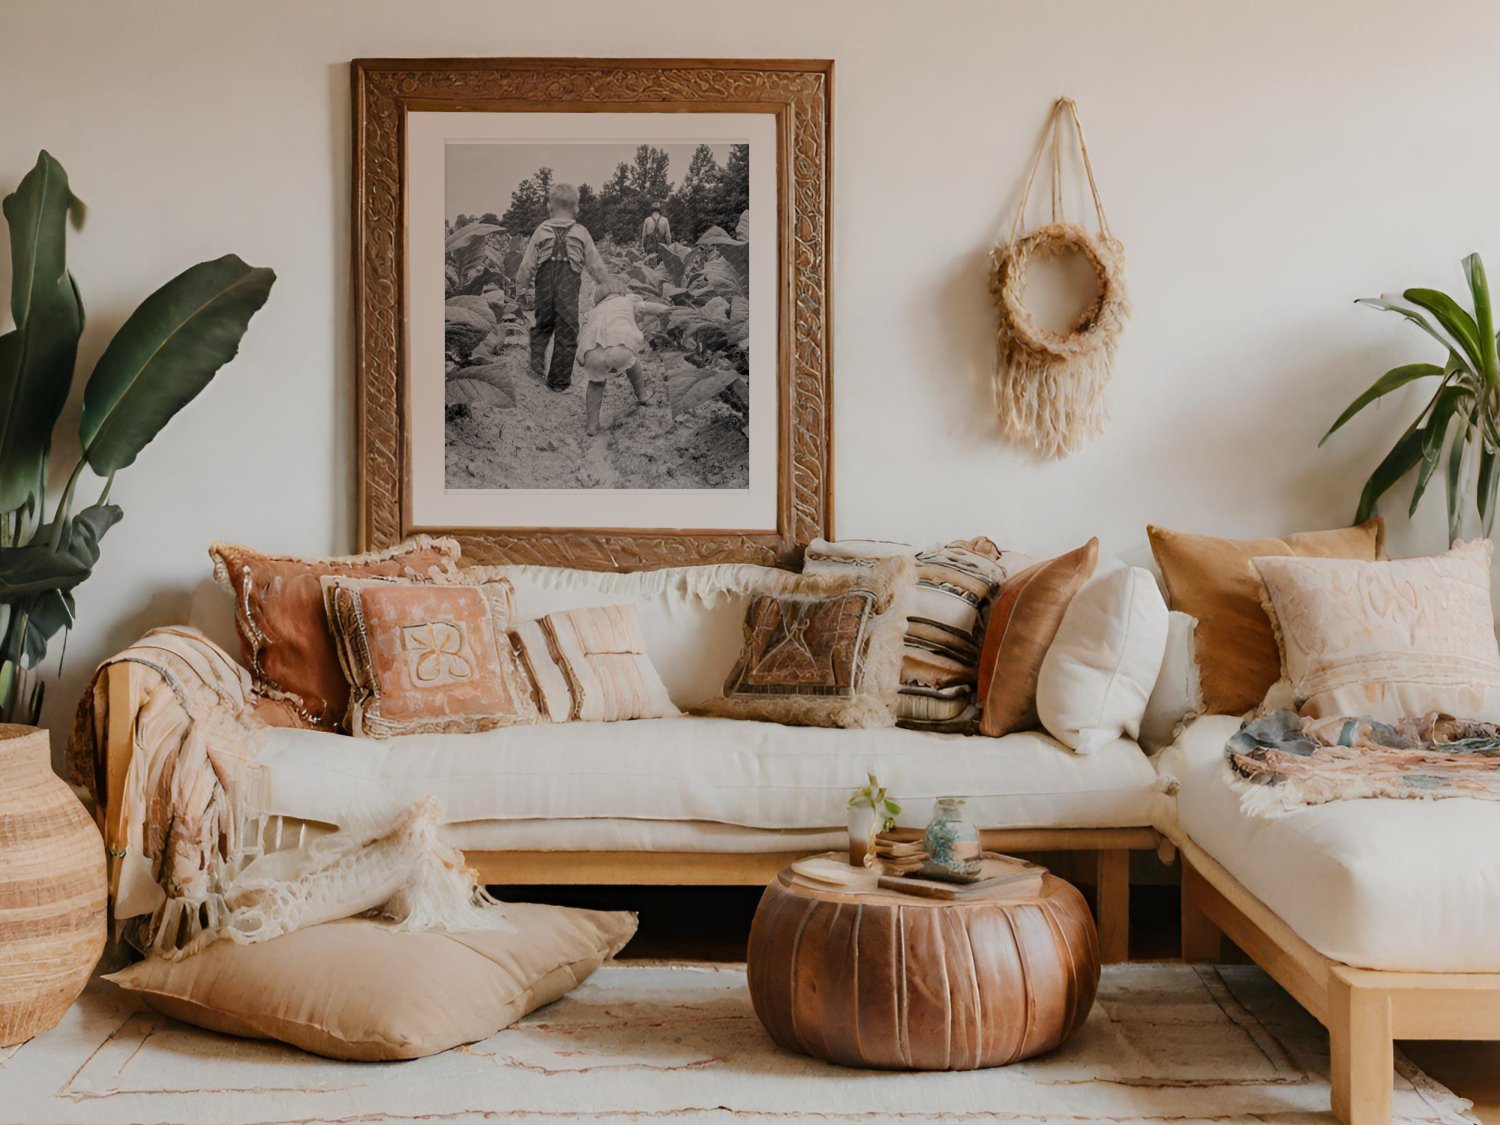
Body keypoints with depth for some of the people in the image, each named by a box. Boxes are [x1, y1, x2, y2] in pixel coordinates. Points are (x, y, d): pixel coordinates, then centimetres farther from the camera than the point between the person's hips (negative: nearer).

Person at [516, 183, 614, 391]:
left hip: (544, 287, 1)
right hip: (569, 288, -1)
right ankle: (559, 380, 12)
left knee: (542, 326, 22)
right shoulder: (581, 233, 0)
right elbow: (595, 264, 4)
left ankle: (537, 361, 0)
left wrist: (521, 286, 15)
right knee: (566, 333, 7)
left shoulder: (541, 231, 1)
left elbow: (528, 264, 3)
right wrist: (608, 286, 17)